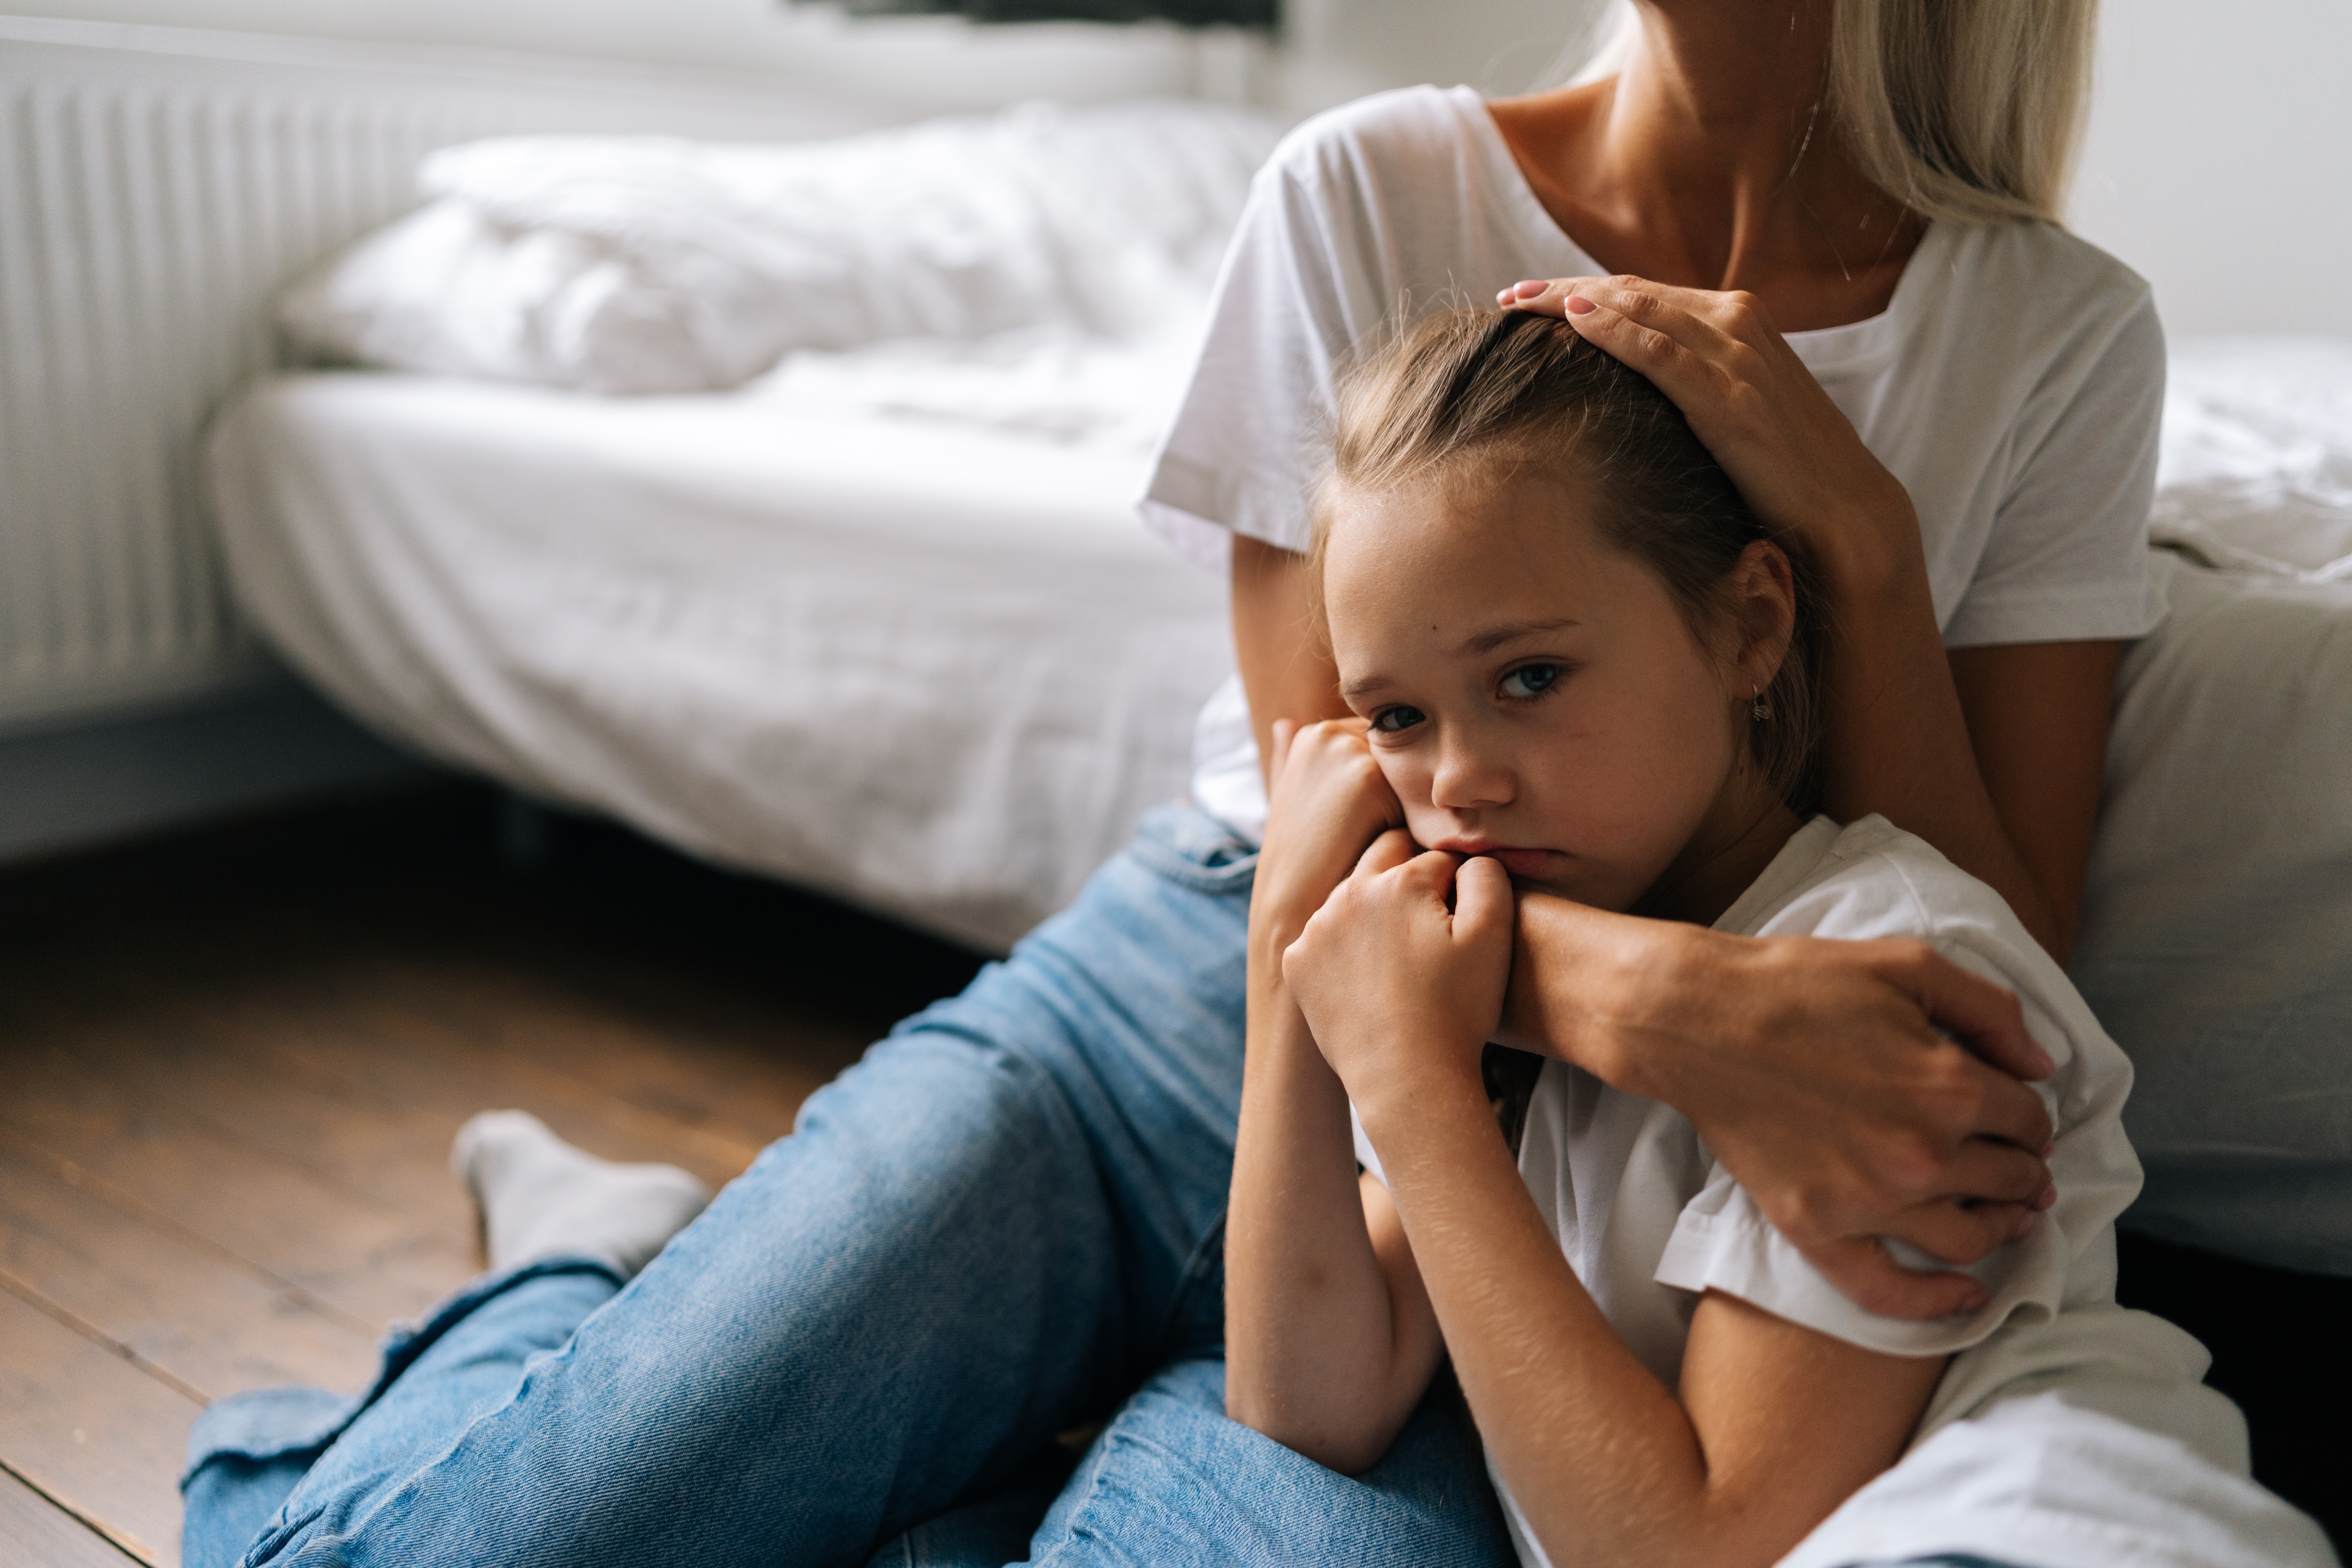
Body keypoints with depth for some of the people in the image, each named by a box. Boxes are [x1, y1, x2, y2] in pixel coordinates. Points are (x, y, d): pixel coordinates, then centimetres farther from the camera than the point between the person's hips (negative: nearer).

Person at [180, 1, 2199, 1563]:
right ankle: (594, 1280, 19)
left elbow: (1984, 1007, -4)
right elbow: (1324, 855, -8)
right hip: (1167, 1015, -1)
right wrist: (1655, 998, -28)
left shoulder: (2063, 334, -1)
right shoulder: (1372, 188, -4)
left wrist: (1862, 524, -18)